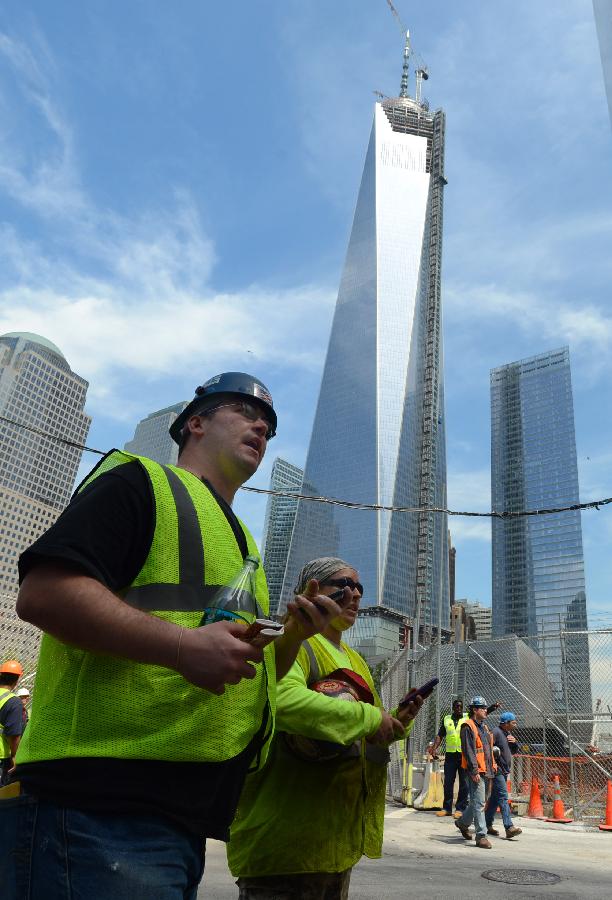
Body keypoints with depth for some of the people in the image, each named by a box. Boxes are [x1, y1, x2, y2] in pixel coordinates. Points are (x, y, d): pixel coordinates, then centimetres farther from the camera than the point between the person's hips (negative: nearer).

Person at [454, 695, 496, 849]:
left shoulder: (484, 727, 19)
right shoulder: (468, 727, -10)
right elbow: (468, 750, -17)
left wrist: (492, 766, 18)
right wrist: (474, 771, -21)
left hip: (486, 771, 9)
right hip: (476, 772, -9)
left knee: (478, 802, 17)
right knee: (479, 804, -8)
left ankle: (463, 822, 35)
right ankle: (481, 836, -4)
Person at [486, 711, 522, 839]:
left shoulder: (508, 734, 16)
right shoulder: (496, 732, -14)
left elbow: (515, 751, 20)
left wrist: (514, 742, 2)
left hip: (505, 771, 9)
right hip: (497, 770, -9)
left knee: (495, 798, 13)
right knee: (503, 797, -13)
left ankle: (488, 825, 21)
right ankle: (509, 828, -17)